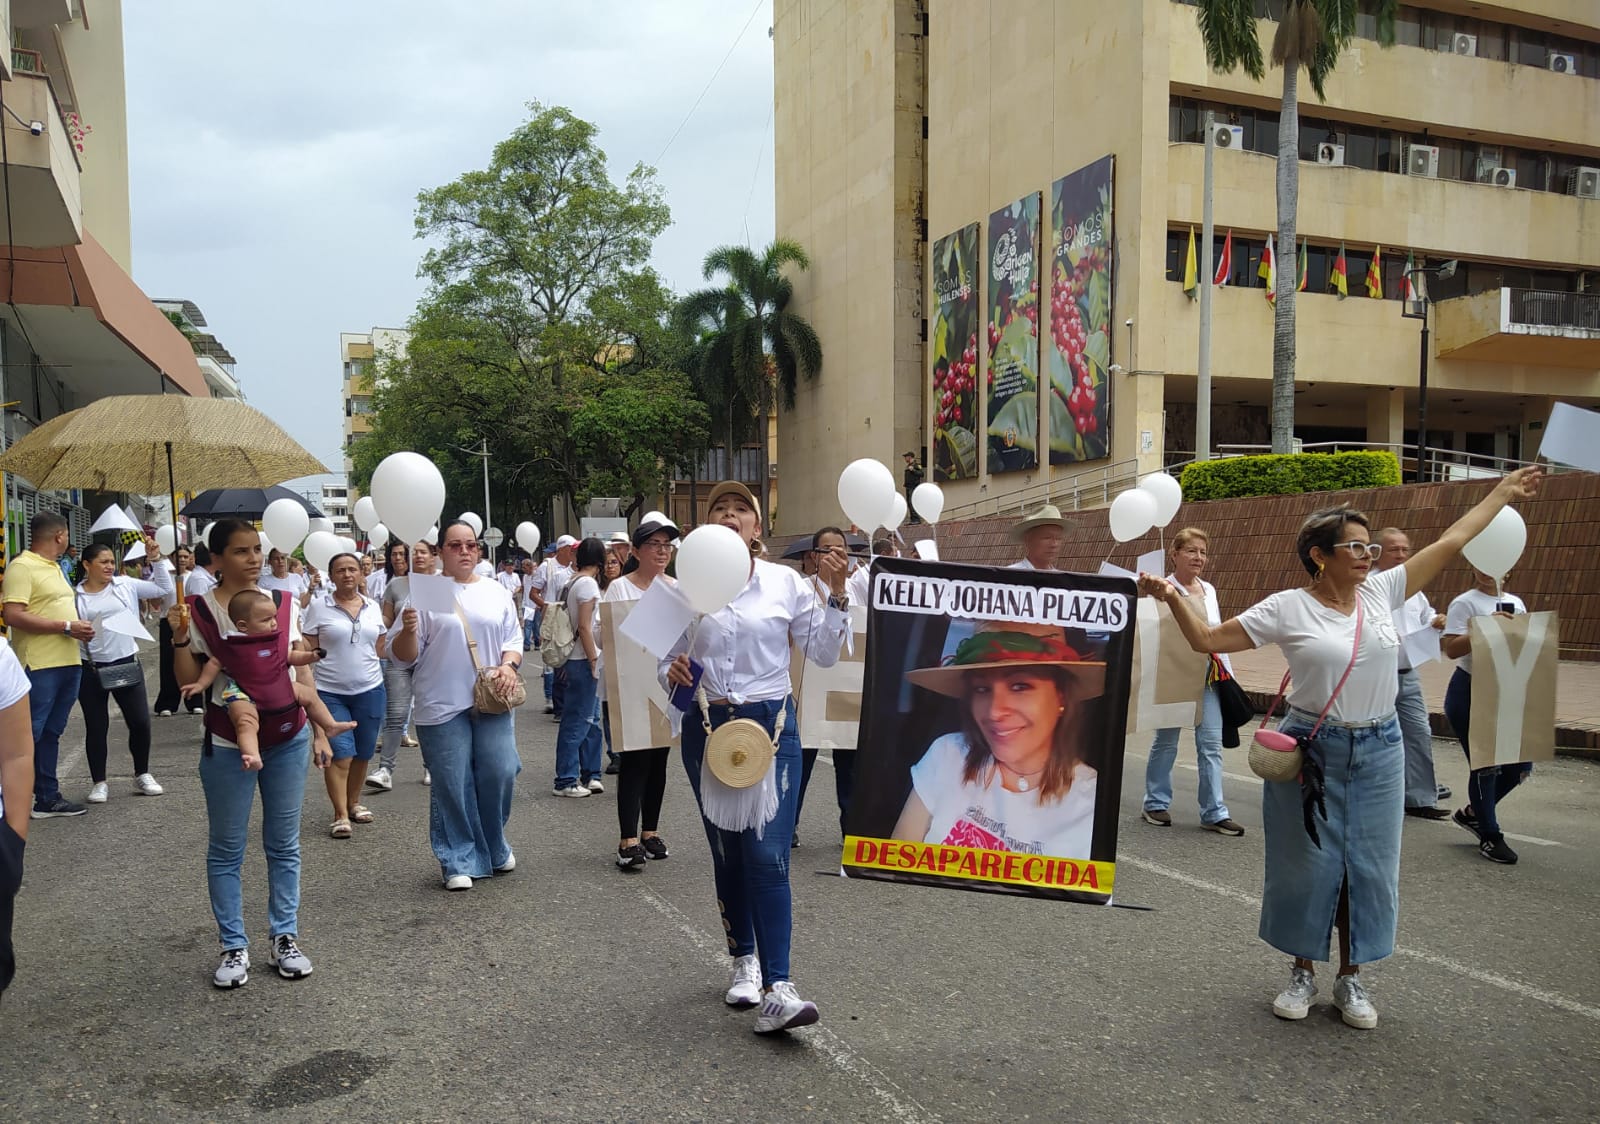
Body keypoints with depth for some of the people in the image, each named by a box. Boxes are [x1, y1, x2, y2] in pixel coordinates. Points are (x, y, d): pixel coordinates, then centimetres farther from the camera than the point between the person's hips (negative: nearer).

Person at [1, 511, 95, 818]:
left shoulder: (54, 567, 18)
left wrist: (80, 628, 9)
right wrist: (66, 627, -19)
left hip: (68, 663, 9)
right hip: (39, 666, -9)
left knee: (51, 733, 14)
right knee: (29, 734, -5)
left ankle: (48, 798, 22)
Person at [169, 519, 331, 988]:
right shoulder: (199, 610, -5)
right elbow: (190, 684, -2)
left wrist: (320, 732, 7)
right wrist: (180, 639, -18)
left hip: (288, 739, 3)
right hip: (227, 745, -2)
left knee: (284, 845, 11)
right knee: (226, 850, 8)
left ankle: (285, 937, 22)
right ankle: (234, 946, 19)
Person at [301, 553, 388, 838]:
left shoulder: (373, 607, 8)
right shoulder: (318, 606, -2)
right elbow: (307, 650, -4)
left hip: (369, 690, 3)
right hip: (330, 692, -3)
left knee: (363, 753, 9)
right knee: (340, 753, -7)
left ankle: (354, 803, 26)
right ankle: (340, 815, -1)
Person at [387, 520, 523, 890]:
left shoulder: (496, 592, 10)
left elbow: (514, 638, 13)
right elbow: (401, 655, -1)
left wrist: (509, 665, -6)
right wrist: (408, 630, -21)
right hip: (442, 706, -3)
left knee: (499, 774, 2)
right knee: (452, 785, 0)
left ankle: (495, 848, 26)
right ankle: (459, 862, 14)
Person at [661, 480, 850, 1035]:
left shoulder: (785, 581, 0)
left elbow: (824, 653, 2)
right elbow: (670, 661, 10)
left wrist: (837, 595, -9)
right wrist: (673, 674, -13)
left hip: (770, 724, -2)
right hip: (707, 729, 2)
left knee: (767, 854, -13)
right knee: (727, 854, 12)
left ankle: (776, 991, -13)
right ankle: (745, 960, 31)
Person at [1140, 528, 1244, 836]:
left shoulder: (1209, 590, 12)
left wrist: (1227, 672, 13)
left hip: (1207, 676, 5)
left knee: (1211, 743, 2)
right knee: (1166, 741, 7)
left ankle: (1214, 812, 7)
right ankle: (1156, 804, 22)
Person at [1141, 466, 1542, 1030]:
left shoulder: (1381, 591, 2)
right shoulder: (1287, 608, -8)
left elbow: (1450, 542, 11)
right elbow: (1206, 639, -6)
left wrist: (1503, 492, 16)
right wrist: (1173, 596, -19)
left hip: (1378, 752, 4)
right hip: (1310, 751, -3)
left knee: (1369, 866, 9)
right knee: (1305, 863, 6)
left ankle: (1351, 977, 25)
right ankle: (1302, 971, 25)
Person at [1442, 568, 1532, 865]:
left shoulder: (1516, 603, 11)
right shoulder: (1464, 603, -9)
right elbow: (1452, 649, -17)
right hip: (1470, 693, -6)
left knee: (1521, 765, 5)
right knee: (1486, 766, -2)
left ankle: (1473, 813, 27)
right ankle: (1490, 836, 14)